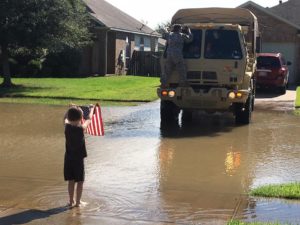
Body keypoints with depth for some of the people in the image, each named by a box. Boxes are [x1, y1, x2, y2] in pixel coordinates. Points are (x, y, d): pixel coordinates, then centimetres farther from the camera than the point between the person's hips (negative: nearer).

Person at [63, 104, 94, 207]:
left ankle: (71, 201, 19)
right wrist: (92, 109, 23)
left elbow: (66, 118, 18)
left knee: (71, 180, 12)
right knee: (80, 181, 6)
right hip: (79, 158, -4)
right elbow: (89, 119, 5)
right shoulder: (81, 128, -14)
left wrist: (71, 108, 33)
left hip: (68, 158, 4)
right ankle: (77, 202, 9)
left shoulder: (67, 126, -6)